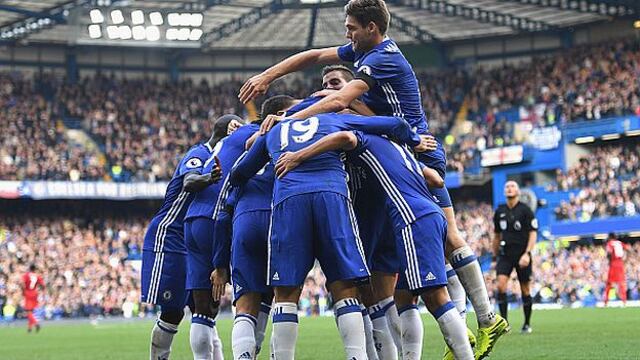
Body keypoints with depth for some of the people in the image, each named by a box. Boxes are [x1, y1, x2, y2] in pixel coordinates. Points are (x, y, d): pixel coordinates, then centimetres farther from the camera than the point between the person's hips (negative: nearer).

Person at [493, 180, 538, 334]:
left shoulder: (525, 210, -4)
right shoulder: (499, 211, 9)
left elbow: (533, 233, -7)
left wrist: (527, 254, -18)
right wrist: (495, 256, 19)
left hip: (522, 254, -3)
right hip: (505, 254, 3)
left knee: (525, 290, 4)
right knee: (501, 284, -16)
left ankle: (527, 324, 17)